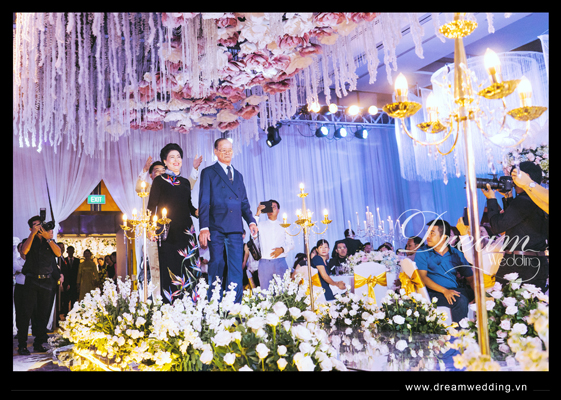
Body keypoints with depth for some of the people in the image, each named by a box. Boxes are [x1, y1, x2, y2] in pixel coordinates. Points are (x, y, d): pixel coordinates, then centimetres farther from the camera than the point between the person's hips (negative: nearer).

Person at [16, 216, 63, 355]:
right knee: (27, 312, -6)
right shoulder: (29, 240, 7)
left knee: (43, 313, 6)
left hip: (46, 281, 3)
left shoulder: (50, 242, 13)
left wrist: (48, 238, -11)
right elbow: (24, 251, -15)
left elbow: (58, 253, -5)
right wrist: (33, 234, -14)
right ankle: (22, 345, -3)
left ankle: (39, 343, 15)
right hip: (31, 280, -3)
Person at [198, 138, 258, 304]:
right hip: (216, 227, -4)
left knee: (237, 270, 0)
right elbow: (204, 202, -2)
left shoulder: (238, 175, 22)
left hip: (235, 228, 4)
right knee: (217, 266, -2)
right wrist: (204, 227, -13)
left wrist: (251, 221, 3)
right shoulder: (208, 172, 6)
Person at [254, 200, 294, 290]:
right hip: (264, 262, 0)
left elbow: (291, 244, 14)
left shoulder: (283, 226, 18)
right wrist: (257, 215, -8)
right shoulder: (261, 224, 16)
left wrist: (282, 249, -7)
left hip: (280, 262, 0)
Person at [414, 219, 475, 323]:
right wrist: (444, 291, -20)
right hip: (434, 293, -4)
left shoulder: (457, 254, 13)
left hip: (455, 290, 4)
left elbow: (470, 278, 9)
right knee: (460, 300, -31)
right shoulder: (422, 253, 5)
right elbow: (422, 277, -6)